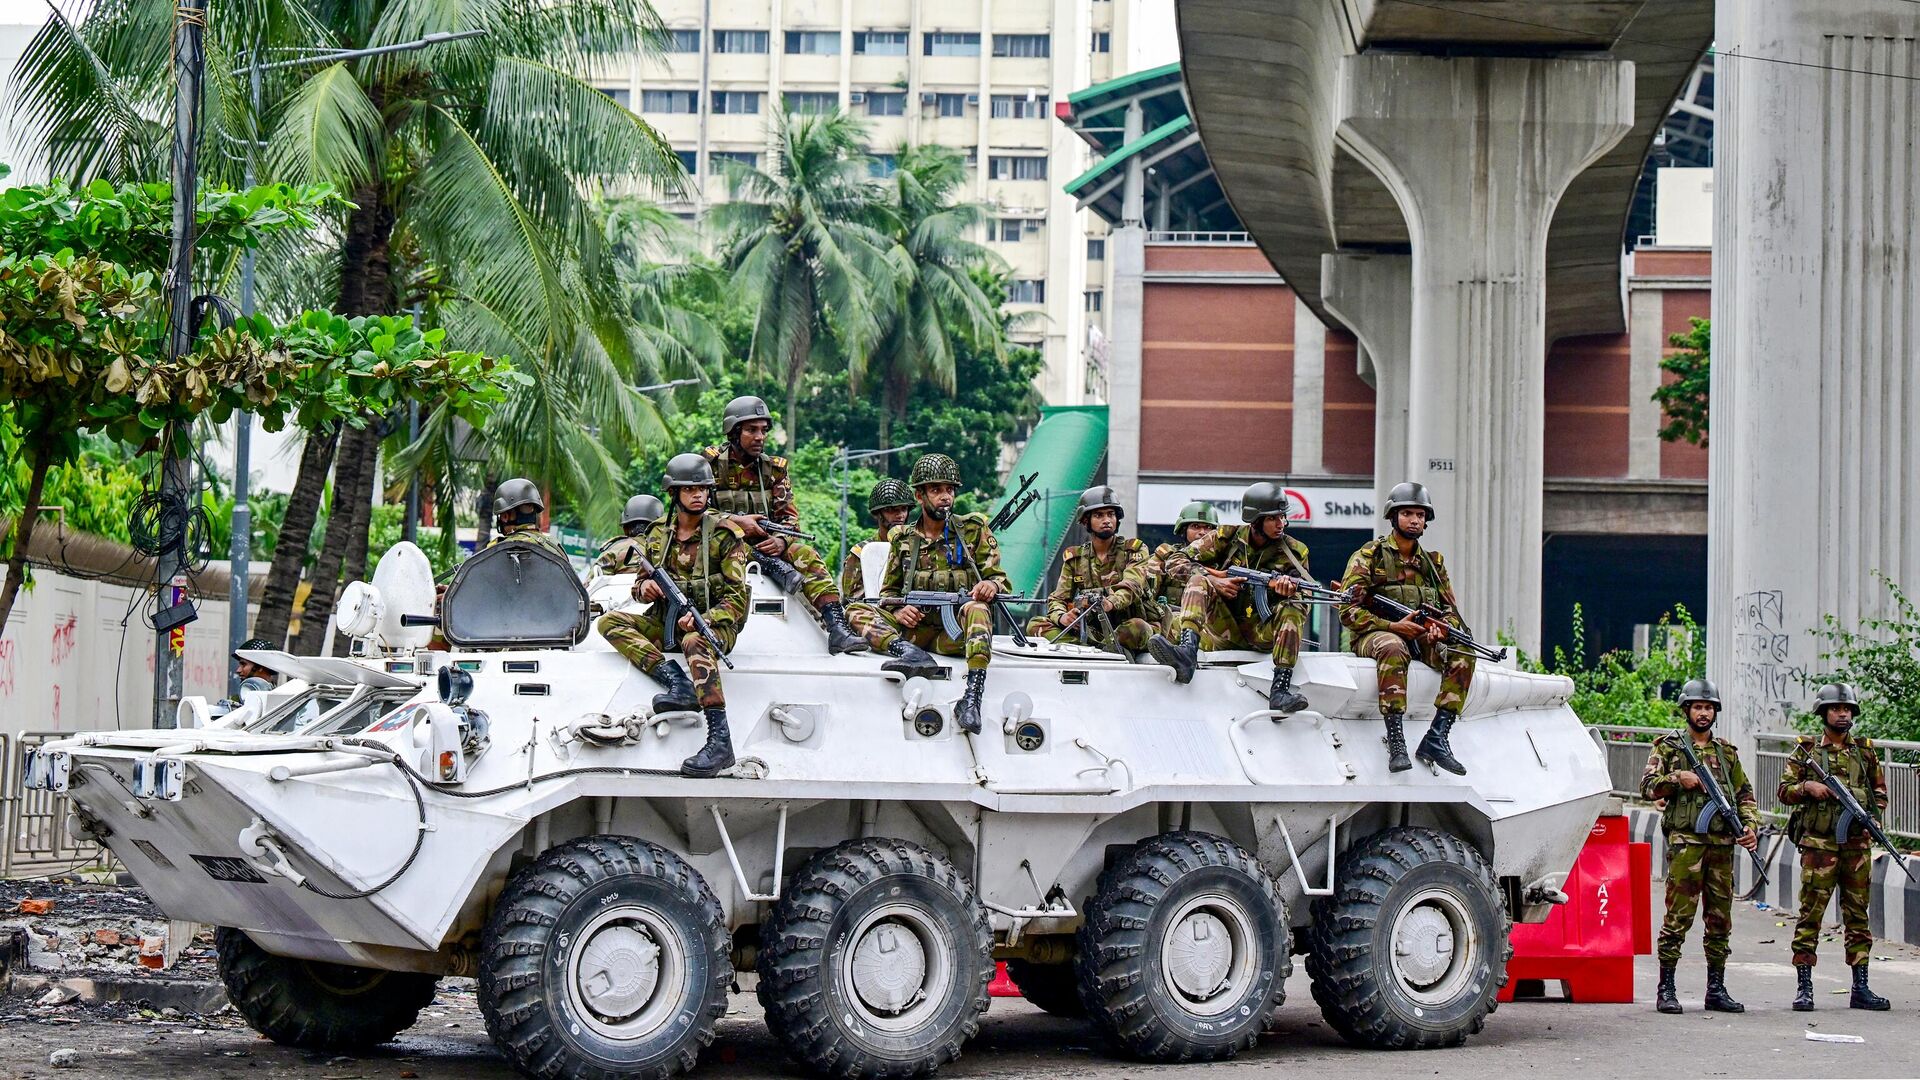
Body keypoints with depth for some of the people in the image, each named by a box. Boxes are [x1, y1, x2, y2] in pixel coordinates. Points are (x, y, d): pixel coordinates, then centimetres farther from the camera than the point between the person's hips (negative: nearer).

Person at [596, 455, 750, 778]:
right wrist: (644, 588, -8)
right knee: (610, 622, -16)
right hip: (666, 623, 6)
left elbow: (736, 599, -8)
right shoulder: (657, 535, 10)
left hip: (714, 625, -6)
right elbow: (640, 587, 18)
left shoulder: (725, 535, -3)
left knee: (694, 642, -40)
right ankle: (677, 683, -33)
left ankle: (720, 741, -50)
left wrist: (702, 619, -26)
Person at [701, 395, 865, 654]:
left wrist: (781, 541, -19)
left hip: (764, 545, 3)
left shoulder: (774, 469, 13)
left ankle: (836, 626, -35)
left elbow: (789, 517, 5)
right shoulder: (711, 463, 1)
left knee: (807, 555, -23)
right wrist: (735, 521, -21)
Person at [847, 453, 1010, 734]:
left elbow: (1002, 582, 5)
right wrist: (898, 611, -5)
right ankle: (908, 652, -43)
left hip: (957, 634, -2)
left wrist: (992, 586, -21)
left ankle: (972, 697, -49)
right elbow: (888, 592, 19)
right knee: (858, 611, -17)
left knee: (976, 608, -36)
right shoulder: (902, 539, 13)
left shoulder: (974, 530, 8)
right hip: (915, 629, 2)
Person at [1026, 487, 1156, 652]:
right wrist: (1061, 617, -22)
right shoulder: (1075, 559, 13)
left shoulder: (1135, 550, 3)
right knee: (1036, 625, -18)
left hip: (1123, 630, -3)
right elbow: (1057, 599, 5)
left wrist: (1111, 603, -41)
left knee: (1137, 628, -39)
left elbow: (1130, 586, -16)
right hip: (1090, 630, 3)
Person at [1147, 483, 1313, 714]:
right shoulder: (1228, 537, 0)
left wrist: (1290, 588, -32)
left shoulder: (1294, 552, 1)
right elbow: (1177, 562, -2)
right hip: (1225, 629, 0)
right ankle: (1186, 652, -48)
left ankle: (1280, 690, -41)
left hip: (1263, 633, 0)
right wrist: (1214, 580, -18)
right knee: (1199, 579, -21)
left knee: (1293, 609, -28)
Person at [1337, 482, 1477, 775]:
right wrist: (1392, 626, -19)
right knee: (1393, 648, -41)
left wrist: (1441, 627, -8)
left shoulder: (1433, 562, 16)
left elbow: (1452, 611, 17)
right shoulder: (1368, 557, 0)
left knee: (1462, 654, -25)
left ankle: (1436, 739, -28)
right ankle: (1395, 741, -45)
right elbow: (1349, 612, -8)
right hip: (1374, 635, -5)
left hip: (1422, 639, 5)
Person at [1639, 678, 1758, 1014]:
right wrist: (1677, 779, -15)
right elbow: (1647, 786, -2)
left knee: (1720, 919, 7)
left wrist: (1751, 826, 3)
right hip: (1685, 841, -5)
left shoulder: (1726, 751, 17)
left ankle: (1716, 990, 13)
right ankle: (1666, 989, -5)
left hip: (1722, 844, 5)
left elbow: (1745, 794, 18)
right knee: (1678, 917, -8)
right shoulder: (1668, 747, 5)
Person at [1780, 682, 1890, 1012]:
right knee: (1810, 914, -5)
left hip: (1857, 844, 3)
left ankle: (1860, 988, 11)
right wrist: (1807, 787, -13)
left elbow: (1880, 790, 19)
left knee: (1858, 915, 6)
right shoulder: (1806, 750, 4)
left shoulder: (1865, 751, 12)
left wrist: (1871, 813, 0)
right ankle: (1804, 988, -2)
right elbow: (1785, 790, 5)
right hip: (1818, 843, -3)